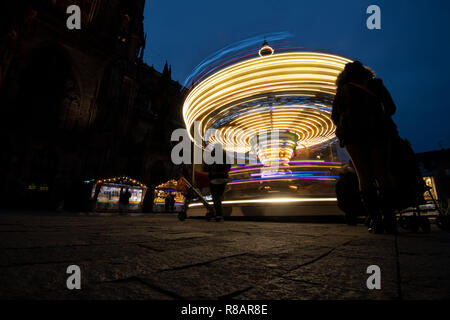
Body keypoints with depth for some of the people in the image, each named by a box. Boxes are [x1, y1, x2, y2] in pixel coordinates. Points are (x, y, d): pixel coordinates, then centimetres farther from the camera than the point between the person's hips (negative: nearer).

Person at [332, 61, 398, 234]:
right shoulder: (377, 85, 20)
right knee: (383, 173, -1)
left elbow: (335, 116, 10)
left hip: (354, 134, -2)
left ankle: (375, 219, -12)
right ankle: (389, 218, -9)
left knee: (364, 176, -4)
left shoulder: (343, 89, 15)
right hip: (380, 131, 2)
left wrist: (344, 128, 27)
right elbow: (391, 108, 20)